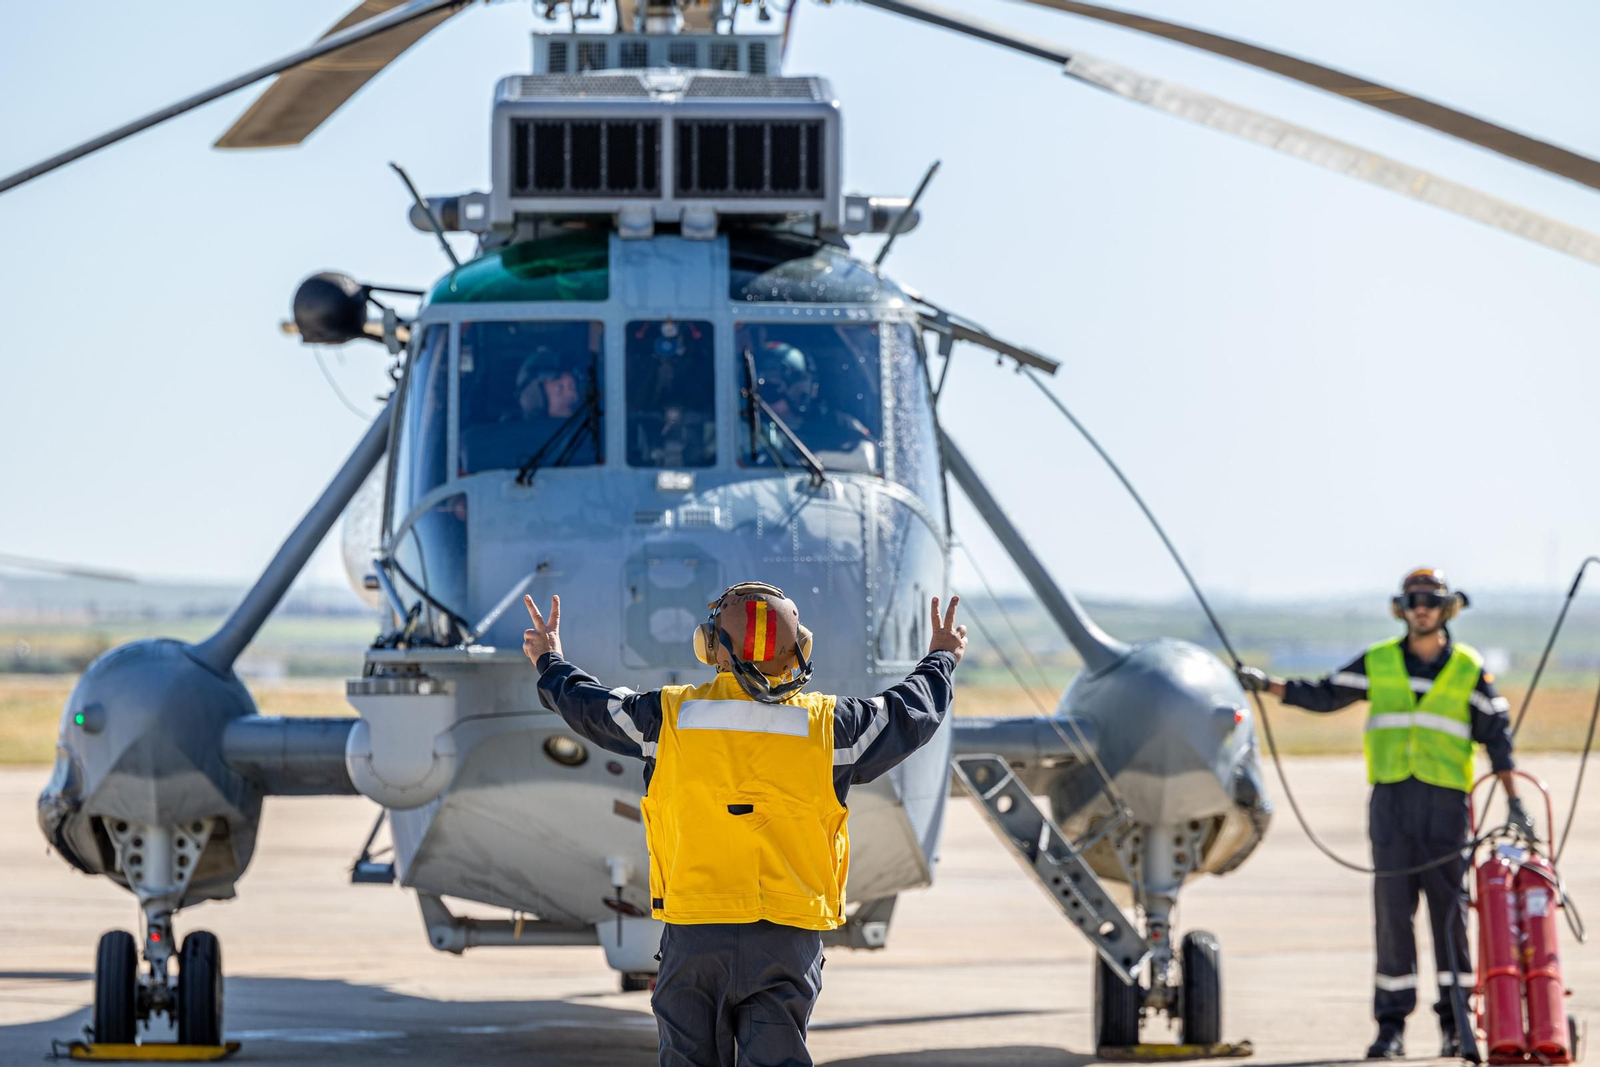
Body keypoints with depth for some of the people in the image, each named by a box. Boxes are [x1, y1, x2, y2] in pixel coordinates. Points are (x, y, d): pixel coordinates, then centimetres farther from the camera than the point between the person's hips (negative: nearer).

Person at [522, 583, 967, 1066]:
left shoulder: (670, 716, 0)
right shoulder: (824, 725, 0)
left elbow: (591, 707, 18)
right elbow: (911, 713, 17)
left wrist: (550, 663, 40)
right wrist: (941, 660, 38)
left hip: (693, 933, 0)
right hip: (788, 937, 0)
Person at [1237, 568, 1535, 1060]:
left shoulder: (1470, 669, 6)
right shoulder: (1378, 663, 10)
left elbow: (1496, 735, 7)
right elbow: (1324, 695, 15)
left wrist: (1514, 801, 1)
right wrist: (1267, 684, 5)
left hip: (1446, 801, -1)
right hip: (1391, 799, 1)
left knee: (1450, 909, -1)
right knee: (1392, 912, -1)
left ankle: (1456, 1023, 5)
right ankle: (1391, 1025, 1)